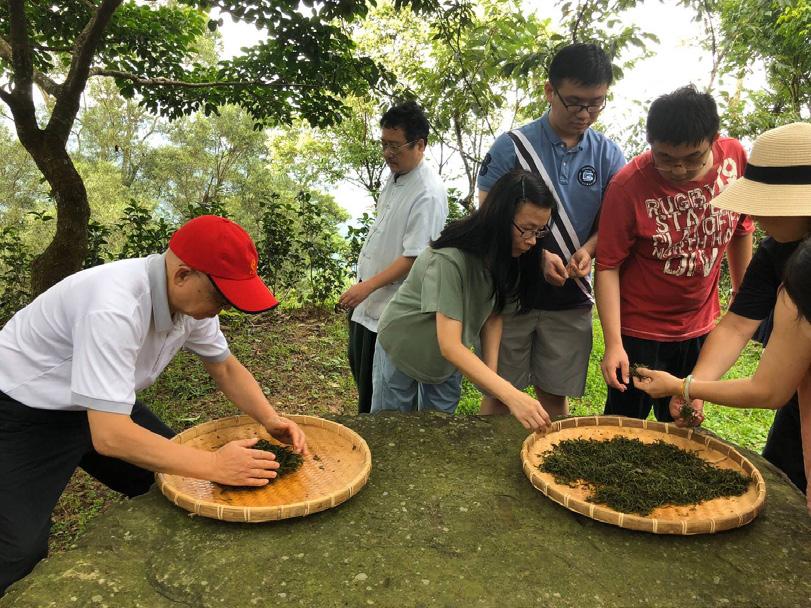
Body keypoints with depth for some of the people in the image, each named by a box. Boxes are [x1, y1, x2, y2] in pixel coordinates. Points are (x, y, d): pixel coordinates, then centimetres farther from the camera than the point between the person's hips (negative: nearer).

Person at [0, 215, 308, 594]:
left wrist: (270, 420, -14)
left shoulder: (192, 297, -13)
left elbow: (225, 367, 1)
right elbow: (110, 436, -38)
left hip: (98, 407, 7)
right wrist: (214, 466, -33)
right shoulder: (115, 308, -38)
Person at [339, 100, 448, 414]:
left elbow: (415, 257, -25)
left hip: (390, 309, -10)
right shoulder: (395, 176, 6)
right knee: (358, 365, 24)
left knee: (376, 393, 3)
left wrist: (369, 286, -25)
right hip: (368, 300, 10)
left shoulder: (428, 194, -22)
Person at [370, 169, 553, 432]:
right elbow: (449, 345, -41)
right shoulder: (450, 259, -36)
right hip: (402, 349, -5)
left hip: (447, 362, 6)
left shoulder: (509, 257, -14)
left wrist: (491, 371, -18)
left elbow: (492, 315, -5)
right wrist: (511, 396, -49)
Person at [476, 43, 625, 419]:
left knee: (555, 396, 13)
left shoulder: (608, 156, 4)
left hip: (571, 297, 3)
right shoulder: (512, 146, -7)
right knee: (499, 393, 7)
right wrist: (537, 256, -21)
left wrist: (587, 250, -14)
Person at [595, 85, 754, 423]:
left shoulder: (735, 157, -8)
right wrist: (613, 343, -24)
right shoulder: (628, 185, -22)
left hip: (699, 328, 4)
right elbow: (608, 267, -19)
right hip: (640, 332, -4)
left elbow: (741, 233, 7)